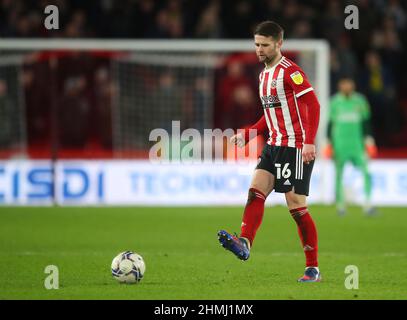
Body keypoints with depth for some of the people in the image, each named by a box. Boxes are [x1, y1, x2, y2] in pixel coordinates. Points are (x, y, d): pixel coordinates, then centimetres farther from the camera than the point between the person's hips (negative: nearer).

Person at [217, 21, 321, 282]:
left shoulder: (290, 71, -12)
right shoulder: (264, 75, 17)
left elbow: (313, 105, -18)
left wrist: (309, 142, -26)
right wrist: (247, 135, 18)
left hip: (296, 148, -9)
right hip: (274, 145, 9)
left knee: (297, 206, -7)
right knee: (256, 192, -11)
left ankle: (313, 269, 0)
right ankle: (244, 244, -26)